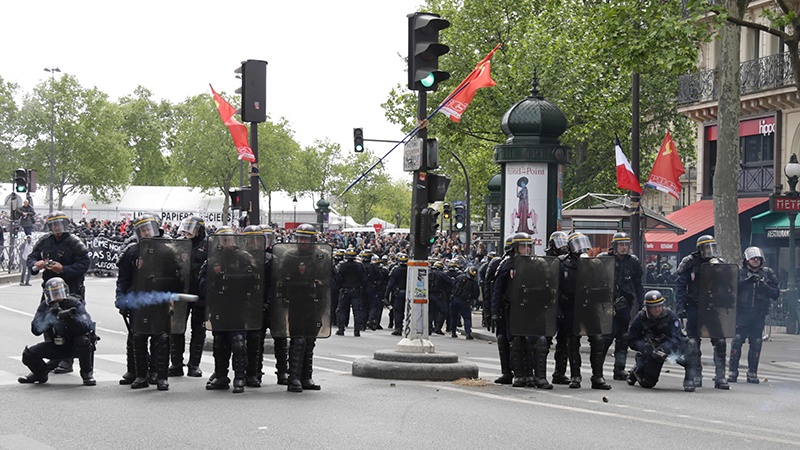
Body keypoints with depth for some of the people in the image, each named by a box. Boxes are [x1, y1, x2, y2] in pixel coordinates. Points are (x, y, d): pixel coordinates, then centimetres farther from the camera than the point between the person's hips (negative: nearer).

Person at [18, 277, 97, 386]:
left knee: (84, 340, -37)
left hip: (74, 346, -3)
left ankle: (87, 374, -13)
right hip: (56, 346, 3)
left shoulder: (75, 304, -16)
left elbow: (86, 326, -29)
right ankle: (40, 374, 22)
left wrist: (70, 318, -45)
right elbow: (36, 330, -18)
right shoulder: (45, 306, -6)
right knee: (28, 355, -13)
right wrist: (50, 315, -31)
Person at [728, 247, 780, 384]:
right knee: (737, 340, -8)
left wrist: (764, 286, -10)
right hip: (741, 312, -2)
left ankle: (752, 373, 9)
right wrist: (746, 281, -18)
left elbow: (776, 294, 6)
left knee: (756, 343, 2)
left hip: (759, 314, 2)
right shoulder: (739, 272, 5)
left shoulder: (767, 273, 10)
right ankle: (732, 372, -1)